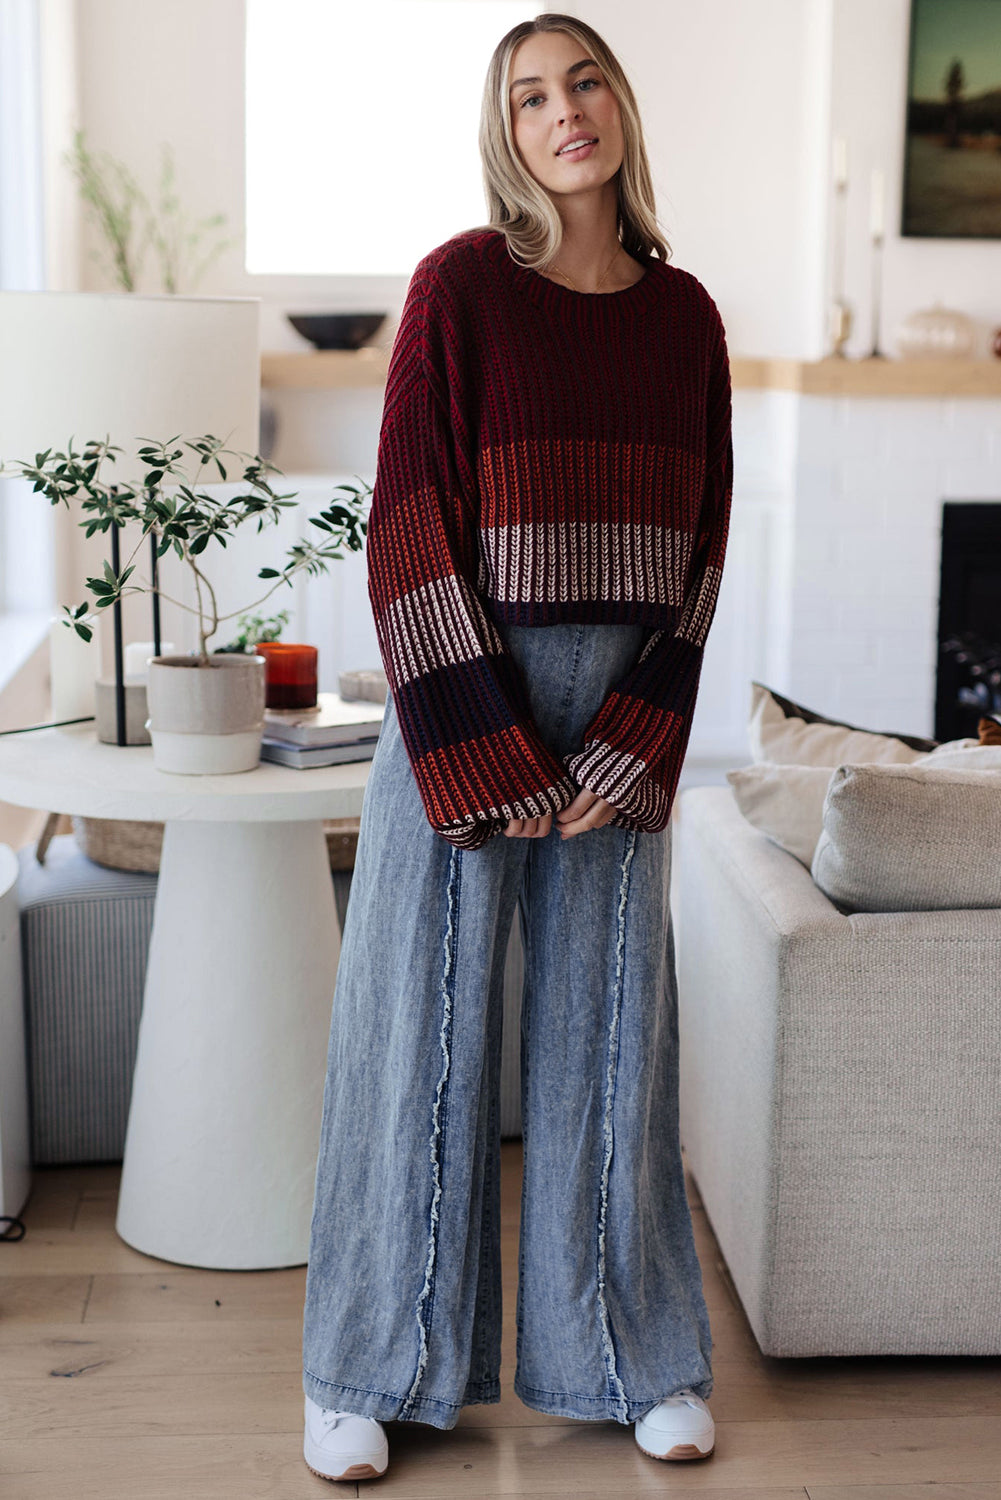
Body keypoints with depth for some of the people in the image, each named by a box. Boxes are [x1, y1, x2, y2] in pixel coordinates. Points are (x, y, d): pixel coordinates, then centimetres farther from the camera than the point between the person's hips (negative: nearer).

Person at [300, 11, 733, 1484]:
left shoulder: (684, 315, 7)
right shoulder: (459, 286, -4)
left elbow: (699, 544, 6)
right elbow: (410, 525, -9)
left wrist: (633, 746, -5)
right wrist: (489, 760, -13)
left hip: (622, 715, 4)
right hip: (462, 698, -3)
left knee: (611, 1021, 10)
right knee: (420, 1021, 3)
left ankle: (634, 1353, 25)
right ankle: (369, 1373, 18)